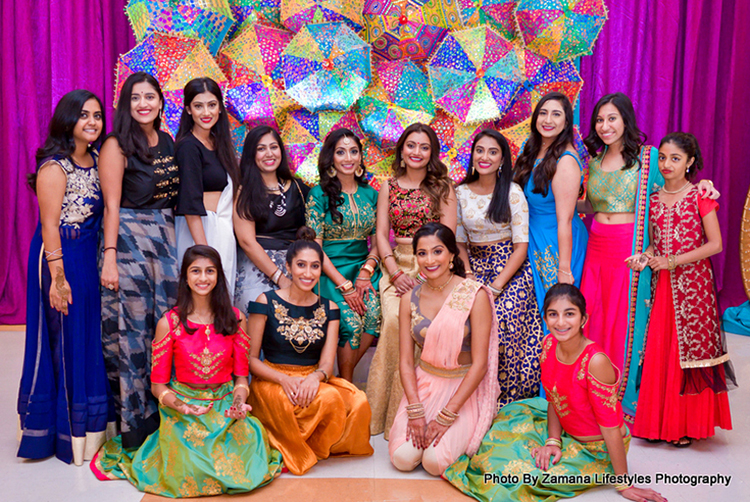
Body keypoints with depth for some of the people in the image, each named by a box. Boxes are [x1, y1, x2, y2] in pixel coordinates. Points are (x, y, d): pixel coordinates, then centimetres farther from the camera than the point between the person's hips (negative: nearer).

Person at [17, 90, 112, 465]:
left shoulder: (95, 159, 9)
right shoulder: (54, 166, -13)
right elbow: (49, 225, -16)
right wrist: (57, 276, -18)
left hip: (92, 257, 8)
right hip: (62, 258, -7)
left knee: (92, 338, 14)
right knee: (66, 340, 2)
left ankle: (91, 426, 30)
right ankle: (70, 435, 17)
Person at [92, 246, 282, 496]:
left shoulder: (235, 318, 3)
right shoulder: (169, 323, -4)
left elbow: (241, 375, 7)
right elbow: (158, 384, 1)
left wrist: (240, 401, -14)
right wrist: (178, 405, -20)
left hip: (225, 408, 2)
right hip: (184, 412, -1)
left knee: (247, 470, -21)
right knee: (193, 473, -24)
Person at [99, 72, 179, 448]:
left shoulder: (167, 142, 12)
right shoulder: (117, 146, -6)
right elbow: (112, 205, -11)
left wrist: (168, 233, 11)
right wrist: (110, 257, -16)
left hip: (165, 236, 6)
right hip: (128, 238, -6)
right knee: (132, 330, -2)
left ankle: (164, 415, 21)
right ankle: (135, 424, 9)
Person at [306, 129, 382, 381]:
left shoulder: (370, 194, 12)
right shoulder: (319, 194, -2)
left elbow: (377, 241, 13)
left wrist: (366, 272, -7)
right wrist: (344, 285, -14)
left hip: (363, 267, 4)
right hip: (330, 271, -4)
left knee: (374, 312, -24)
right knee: (351, 320, -26)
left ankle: (344, 378, -5)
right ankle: (347, 384, -5)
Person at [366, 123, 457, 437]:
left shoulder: (442, 187, 7)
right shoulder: (389, 187, 15)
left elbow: (447, 236, 0)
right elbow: (381, 234, 9)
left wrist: (422, 277, -11)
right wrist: (396, 273, -6)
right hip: (397, 265, 2)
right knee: (394, 318, -24)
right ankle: (390, 415, -12)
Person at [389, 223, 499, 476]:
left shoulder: (475, 295, -13)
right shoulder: (410, 299, 0)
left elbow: (479, 364, -15)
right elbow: (405, 360, 1)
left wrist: (446, 417, -17)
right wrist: (415, 411, -13)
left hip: (465, 389, -3)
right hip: (423, 385, 3)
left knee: (435, 461, -21)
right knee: (402, 458, -15)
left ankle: (460, 434, 11)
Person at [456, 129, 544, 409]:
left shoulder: (513, 193, -4)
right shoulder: (461, 193, 7)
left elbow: (521, 246, -8)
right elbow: (459, 242, 10)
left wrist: (495, 286, -16)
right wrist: (469, 279, -7)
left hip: (511, 269, -3)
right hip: (475, 267, 3)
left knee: (501, 318, -26)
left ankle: (506, 395, -7)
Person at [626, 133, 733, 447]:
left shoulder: (700, 197, -4)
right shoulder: (654, 199, 10)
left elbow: (715, 244, -8)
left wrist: (672, 262, -13)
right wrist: (645, 257, -6)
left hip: (693, 284, -4)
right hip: (663, 286, 4)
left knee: (690, 349, 0)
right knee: (659, 351, 3)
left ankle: (688, 424, 12)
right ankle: (660, 422, 14)